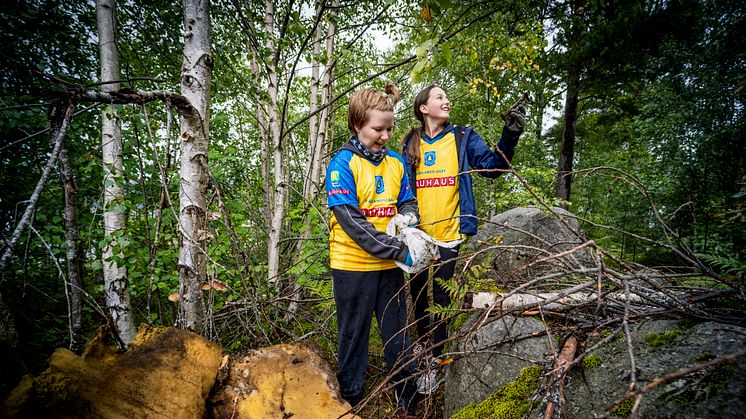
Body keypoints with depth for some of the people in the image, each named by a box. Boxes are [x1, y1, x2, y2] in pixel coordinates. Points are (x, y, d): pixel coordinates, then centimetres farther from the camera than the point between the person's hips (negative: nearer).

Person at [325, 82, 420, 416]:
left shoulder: (396, 162, 5)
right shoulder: (343, 162, -12)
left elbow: (407, 201, 14)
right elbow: (350, 220, -20)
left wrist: (409, 217, -12)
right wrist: (399, 250, -24)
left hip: (390, 264, 4)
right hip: (353, 264, -4)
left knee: (398, 332, 14)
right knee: (354, 335, 10)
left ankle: (407, 396, 32)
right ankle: (350, 399, 29)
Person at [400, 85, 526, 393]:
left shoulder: (463, 137, 2)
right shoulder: (410, 144, 8)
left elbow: (492, 165, -10)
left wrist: (510, 135, -23)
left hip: (449, 231, -3)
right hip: (417, 232, 3)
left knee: (441, 295, 3)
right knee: (417, 292, 14)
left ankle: (435, 359, 17)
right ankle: (423, 341, 39)